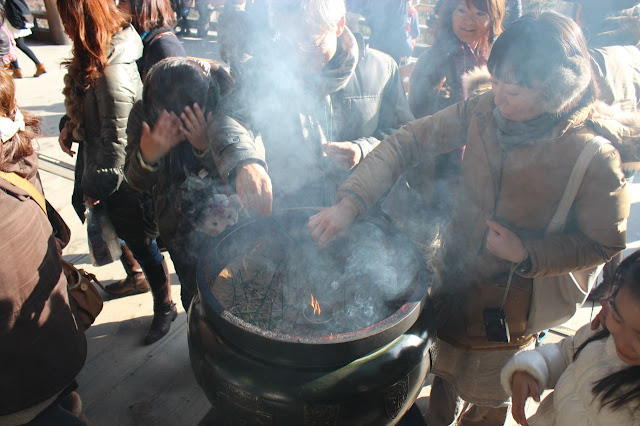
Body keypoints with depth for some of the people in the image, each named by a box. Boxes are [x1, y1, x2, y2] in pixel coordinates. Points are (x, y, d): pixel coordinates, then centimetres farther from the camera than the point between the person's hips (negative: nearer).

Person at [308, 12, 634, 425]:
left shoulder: (594, 156, -24)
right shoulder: (484, 111, -15)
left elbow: (605, 242, -11)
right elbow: (407, 142, -17)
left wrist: (527, 254, -25)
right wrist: (349, 203, -27)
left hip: (509, 308, -3)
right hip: (453, 279, 3)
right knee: (443, 377, 28)